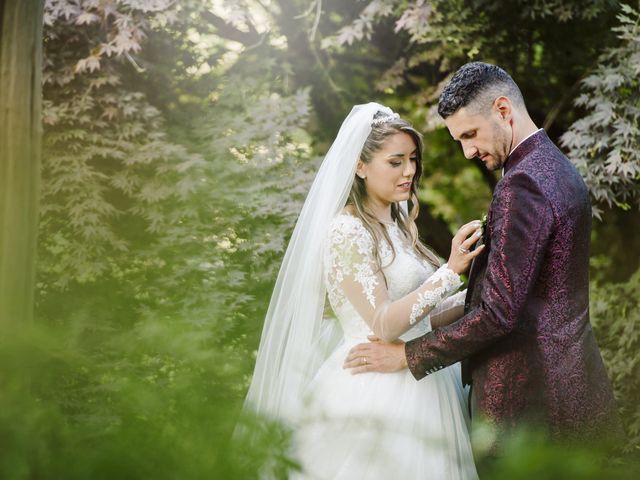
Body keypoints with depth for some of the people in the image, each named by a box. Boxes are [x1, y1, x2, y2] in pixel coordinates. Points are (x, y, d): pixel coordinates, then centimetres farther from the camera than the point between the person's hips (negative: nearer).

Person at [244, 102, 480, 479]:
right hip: (374, 396, -8)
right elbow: (384, 323, -20)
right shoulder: (346, 231, -12)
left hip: (417, 389, 8)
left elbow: (420, 317, 12)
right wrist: (449, 272, -23)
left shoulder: (397, 229, 13)